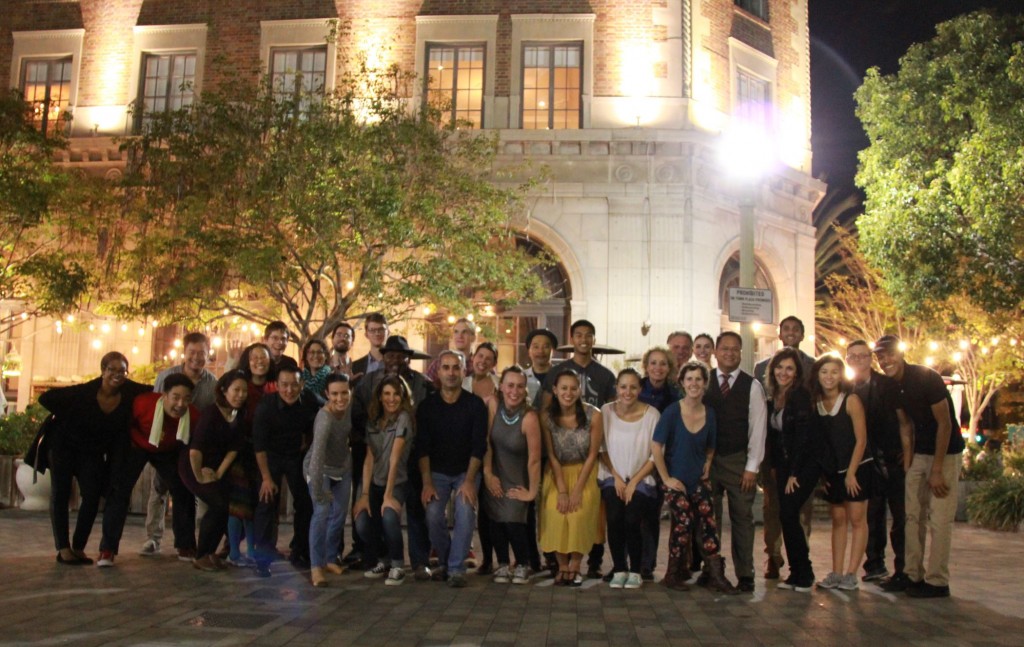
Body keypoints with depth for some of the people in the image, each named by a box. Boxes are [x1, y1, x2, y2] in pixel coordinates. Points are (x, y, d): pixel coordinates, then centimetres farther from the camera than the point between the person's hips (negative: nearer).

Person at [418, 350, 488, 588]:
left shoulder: (475, 405, -7)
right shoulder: (426, 406, -3)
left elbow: (479, 446, -10)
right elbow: (422, 447, -6)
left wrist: (469, 480, -19)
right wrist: (427, 482, -14)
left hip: (467, 471, -1)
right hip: (437, 471, 1)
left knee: (465, 512, -22)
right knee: (433, 515, -18)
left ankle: (457, 568, -10)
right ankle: (445, 561, 5)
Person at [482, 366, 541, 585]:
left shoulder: (529, 418, -24)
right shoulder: (494, 405, -12)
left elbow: (534, 459, -19)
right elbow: (486, 440, -7)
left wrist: (532, 491, -14)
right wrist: (487, 473, -7)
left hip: (517, 481, -3)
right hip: (494, 475, 3)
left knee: (513, 522, -11)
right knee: (495, 520, 1)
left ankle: (523, 565, 12)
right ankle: (503, 565, 19)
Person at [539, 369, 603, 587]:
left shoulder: (594, 415, -16)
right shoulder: (546, 416, -12)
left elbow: (592, 454, -10)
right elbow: (552, 456, -7)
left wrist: (577, 489, -14)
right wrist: (561, 491, -14)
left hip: (585, 473, -1)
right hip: (557, 473, 1)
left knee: (580, 513, -22)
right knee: (555, 512, -20)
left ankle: (574, 567, -6)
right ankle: (562, 567, -4)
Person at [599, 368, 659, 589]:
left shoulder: (651, 414, -7)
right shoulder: (606, 411, -3)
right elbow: (602, 449, 3)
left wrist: (633, 482, -10)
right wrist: (617, 478, -6)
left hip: (641, 480, -1)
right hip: (612, 478, 1)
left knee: (632, 520, -22)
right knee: (614, 518, -22)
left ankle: (635, 571, 2)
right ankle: (619, 569, -1)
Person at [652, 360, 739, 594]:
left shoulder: (710, 414, 3)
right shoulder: (672, 412, -11)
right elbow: (656, 446, -11)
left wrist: (707, 466, 2)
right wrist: (666, 478, -10)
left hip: (699, 479, 4)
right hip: (675, 480, -4)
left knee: (708, 521, -6)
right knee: (684, 520, -14)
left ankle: (715, 575, 4)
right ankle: (674, 574, 3)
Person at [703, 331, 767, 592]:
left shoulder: (752, 385, 1)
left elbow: (757, 428, -1)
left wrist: (752, 467, -6)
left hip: (739, 461, -1)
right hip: (708, 459, 1)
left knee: (742, 518, 4)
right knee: (709, 517, 6)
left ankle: (745, 575, 12)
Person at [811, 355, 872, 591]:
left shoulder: (851, 400, -11)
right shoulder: (815, 403, 1)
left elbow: (861, 440, -11)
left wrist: (851, 473, -12)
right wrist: (820, 473, 0)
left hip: (857, 467, -5)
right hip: (832, 470, 5)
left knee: (856, 519, 0)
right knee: (838, 520, 9)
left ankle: (851, 574, 3)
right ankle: (836, 573, 12)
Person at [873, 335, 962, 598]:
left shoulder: (926, 378, -18)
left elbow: (944, 423, -17)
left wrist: (937, 470, -17)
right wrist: (906, 461, 0)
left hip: (945, 453, -7)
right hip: (919, 453, 7)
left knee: (939, 518, -7)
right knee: (912, 515, 6)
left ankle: (937, 582, 0)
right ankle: (913, 575, 14)